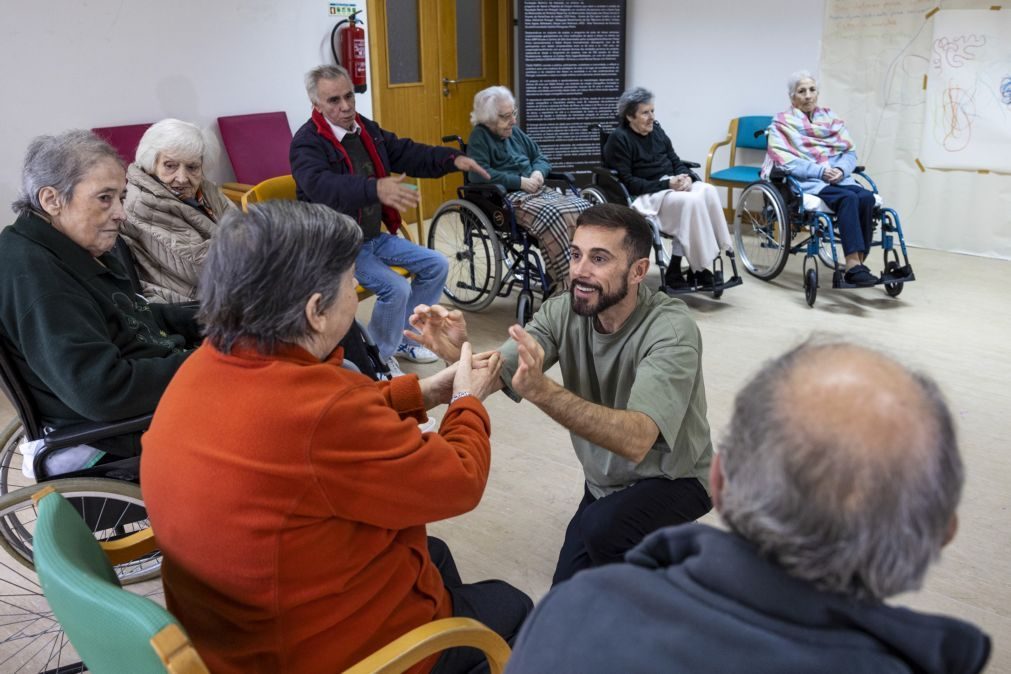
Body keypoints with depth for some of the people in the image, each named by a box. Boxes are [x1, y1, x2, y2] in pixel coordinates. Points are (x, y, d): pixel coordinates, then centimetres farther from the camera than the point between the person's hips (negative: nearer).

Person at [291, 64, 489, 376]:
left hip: (375, 235, 9)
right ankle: (377, 358, 0)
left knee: (436, 265, 7)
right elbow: (321, 185, -40)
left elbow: (407, 153, 10)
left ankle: (401, 338, 21)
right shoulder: (307, 142, -20)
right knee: (396, 289, -26)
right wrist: (376, 189, -57)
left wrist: (452, 159, -8)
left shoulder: (366, 128, 5)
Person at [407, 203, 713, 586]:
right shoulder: (563, 312, -13)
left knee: (601, 529, -34)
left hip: (671, 479, -5)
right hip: (603, 483, 6)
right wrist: (457, 352, -46)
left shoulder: (671, 331, -30)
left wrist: (541, 390, -55)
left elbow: (635, 440, -44)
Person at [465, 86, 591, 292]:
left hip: (536, 191, 8)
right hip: (505, 199, -8)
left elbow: (541, 158, 25)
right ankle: (565, 283, -31)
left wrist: (538, 172, -1)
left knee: (583, 209, -16)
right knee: (553, 216, -35)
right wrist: (520, 182, -18)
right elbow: (480, 175, -19)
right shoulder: (479, 137, -3)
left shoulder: (515, 132, 20)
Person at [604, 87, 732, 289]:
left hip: (672, 186, 7)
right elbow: (627, 183, -14)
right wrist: (666, 184, -21)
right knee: (691, 201, -32)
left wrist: (686, 177, -11)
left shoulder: (656, 130, 13)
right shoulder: (619, 139, -8)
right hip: (645, 196, -7)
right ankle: (698, 268, -23)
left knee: (708, 191, -24)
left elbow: (676, 161, 14)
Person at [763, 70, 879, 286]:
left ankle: (858, 263, -27)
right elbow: (786, 161, -8)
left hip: (838, 178, 5)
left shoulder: (831, 118, 20)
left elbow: (850, 152, 12)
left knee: (867, 197, -27)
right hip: (806, 182, -5)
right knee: (848, 198, -32)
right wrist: (821, 171, -17)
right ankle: (853, 266, -38)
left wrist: (840, 169, -10)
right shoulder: (782, 123, 7)